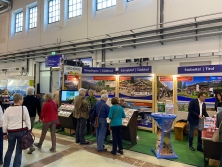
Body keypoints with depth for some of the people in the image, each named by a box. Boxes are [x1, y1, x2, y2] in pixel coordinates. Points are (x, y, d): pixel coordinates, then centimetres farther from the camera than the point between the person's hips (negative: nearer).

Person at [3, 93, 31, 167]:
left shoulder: (8, 109, -2)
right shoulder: (24, 108, -9)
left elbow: (5, 123, 2)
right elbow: (28, 120, -6)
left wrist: (5, 133, 13)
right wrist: (29, 130, 4)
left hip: (11, 132, 2)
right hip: (22, 131, -2)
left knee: (10, 149, 21)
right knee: (19, 150, 9)